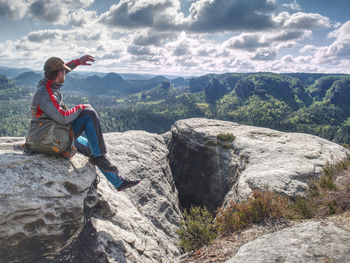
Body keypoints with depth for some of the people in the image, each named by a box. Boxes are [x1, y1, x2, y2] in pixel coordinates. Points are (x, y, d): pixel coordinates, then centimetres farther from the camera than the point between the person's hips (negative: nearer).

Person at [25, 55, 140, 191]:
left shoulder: (45, 83, 7)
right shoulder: (46, 93, -21)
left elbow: (57, 72, 28)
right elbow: (62, 118, -29)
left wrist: (78, 61, 26)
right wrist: (80, 108, -12)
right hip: (48, 141, -10)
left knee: (89, 146, 17)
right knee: (89, 113, -14)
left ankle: (119, 182, 22)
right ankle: (99, 157, -10)